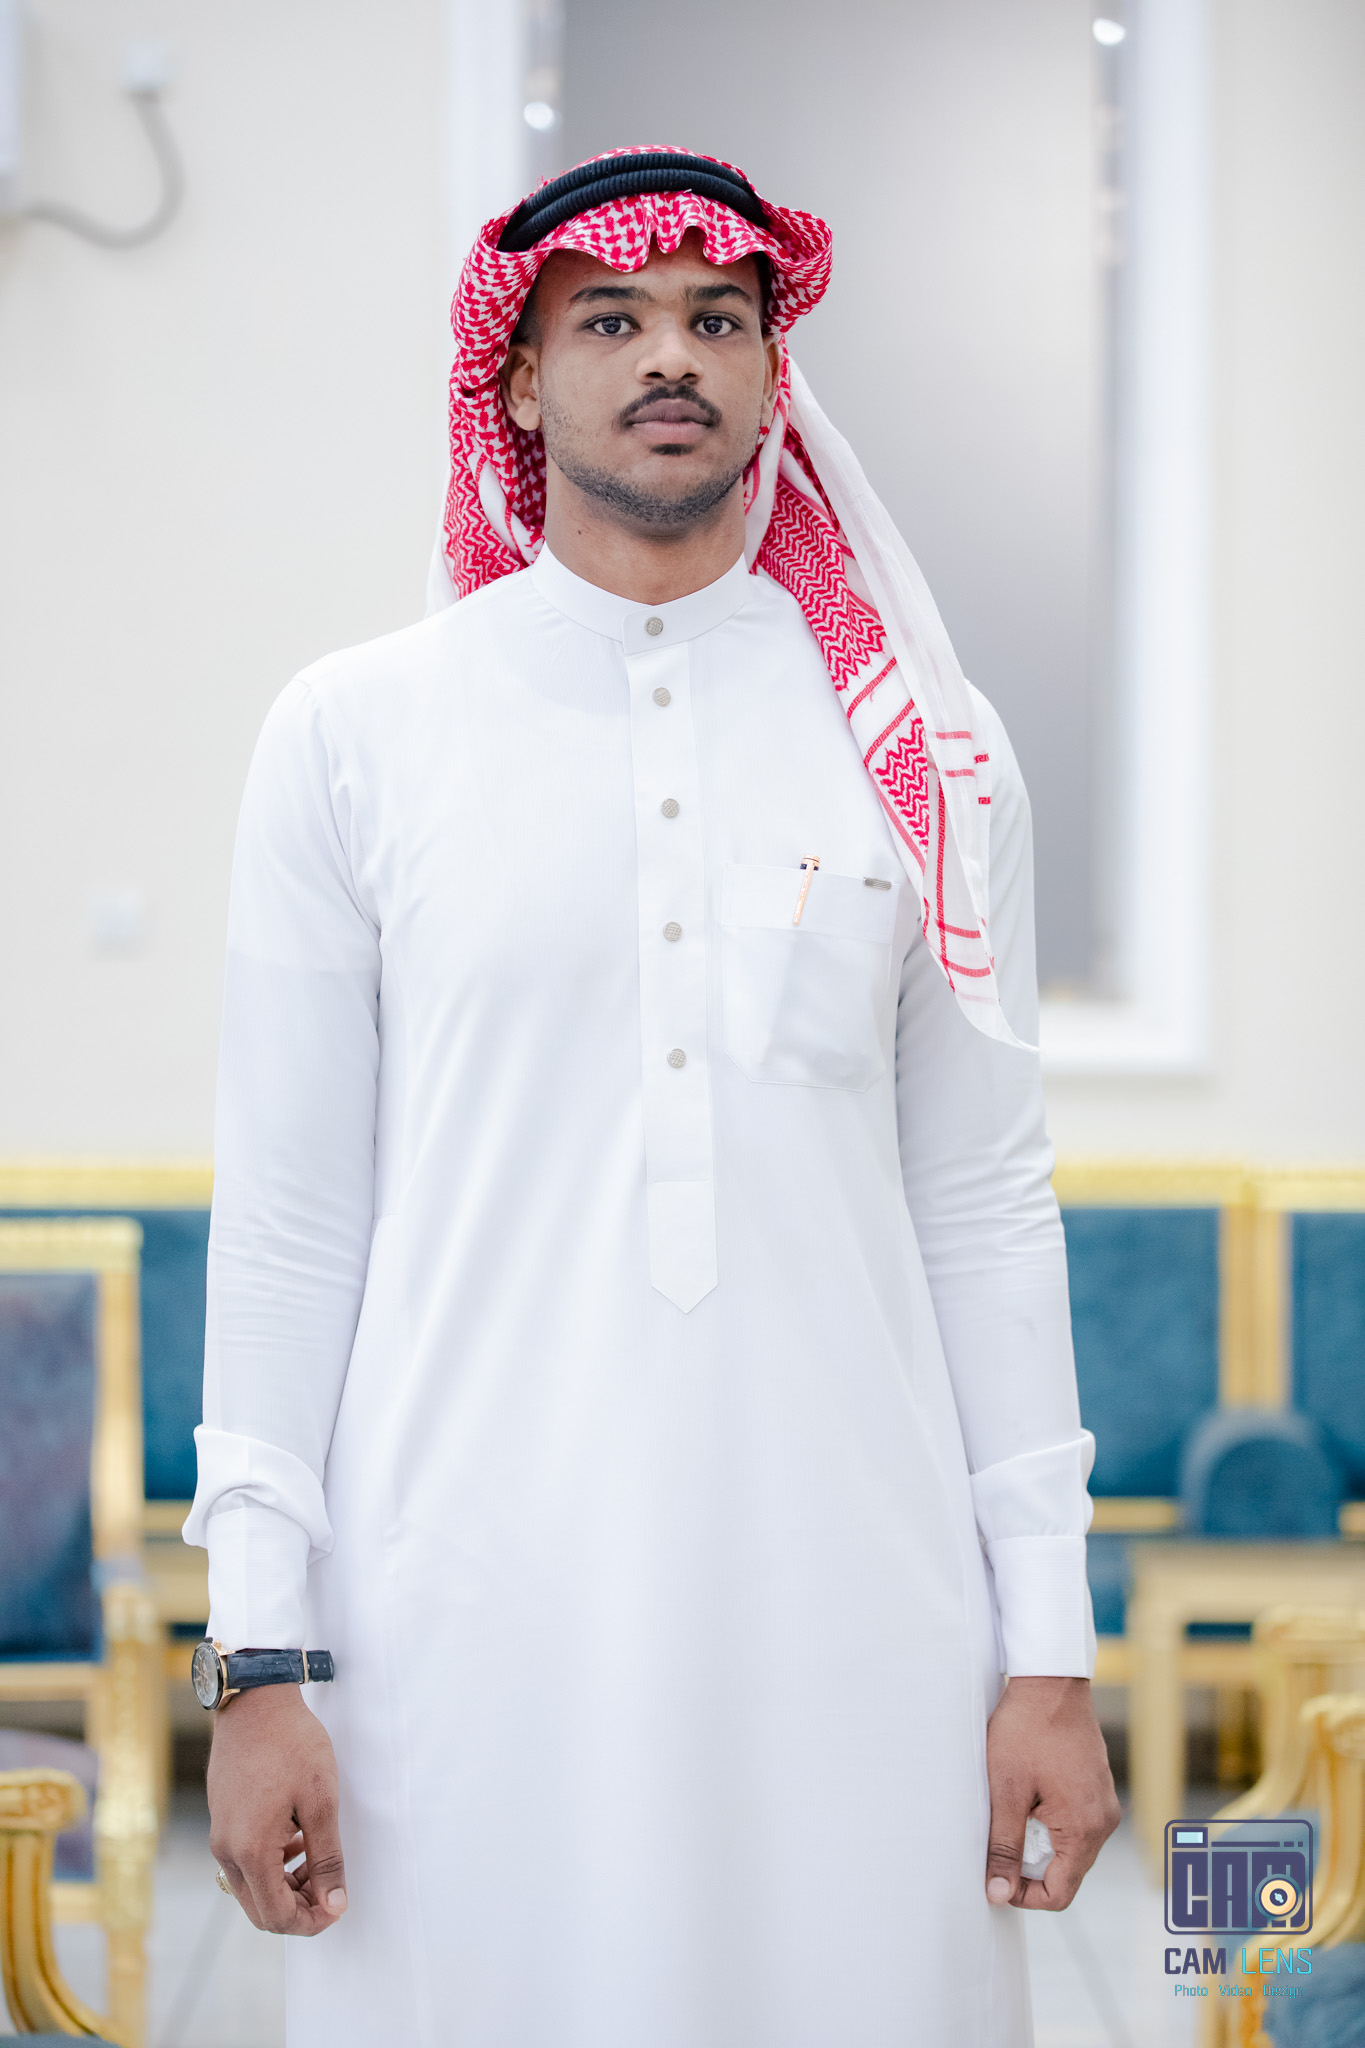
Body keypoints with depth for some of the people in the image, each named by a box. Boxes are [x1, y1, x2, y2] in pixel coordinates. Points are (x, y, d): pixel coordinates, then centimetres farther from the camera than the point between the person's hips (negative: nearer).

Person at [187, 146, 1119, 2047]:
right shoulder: (355, 734, 4)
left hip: (853, 1620, 1)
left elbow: (986, 1213, 8)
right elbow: (287, 1215, 3)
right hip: (470, 1617, -1)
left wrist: (1051, 1650, 4)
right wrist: (262, 1658, -2)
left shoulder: (927, 748, 7)